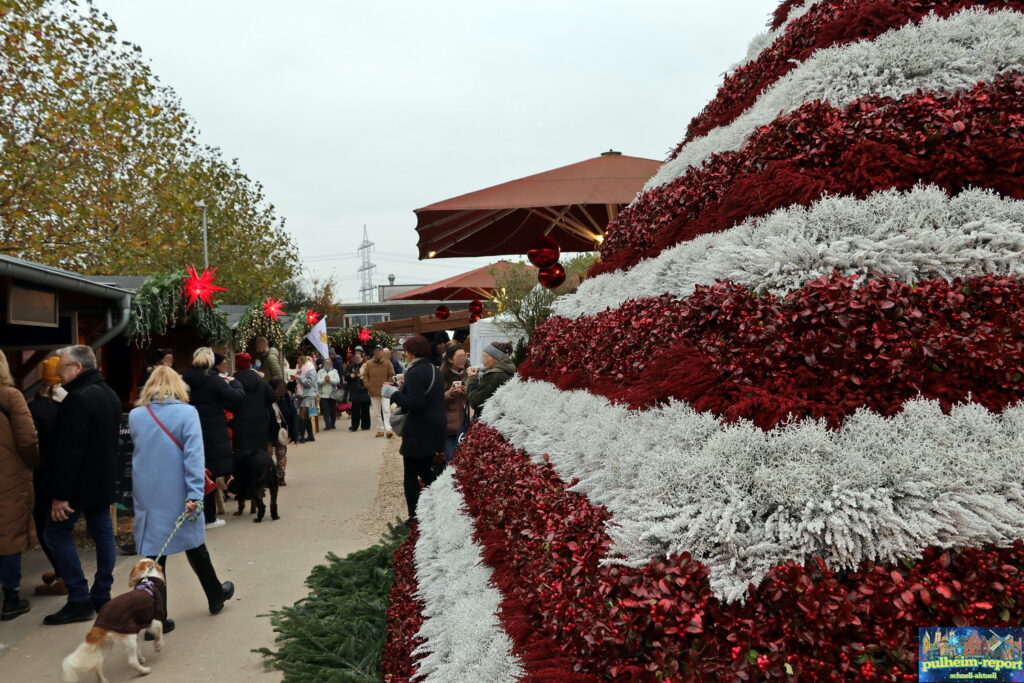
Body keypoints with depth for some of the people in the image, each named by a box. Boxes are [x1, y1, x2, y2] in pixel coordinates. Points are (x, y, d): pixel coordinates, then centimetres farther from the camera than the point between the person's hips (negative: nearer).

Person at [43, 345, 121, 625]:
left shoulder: (78, 399, -21)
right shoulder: (108, 394, 10)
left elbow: (69, 450, -24)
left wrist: (61, 494, -22)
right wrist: (108, 474, 21)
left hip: (81, 481, -9)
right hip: (104, 480, 9)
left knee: (56, 533, 0)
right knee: (102, 532, 12)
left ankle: (80, 600, -1)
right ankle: (101, 595, 18)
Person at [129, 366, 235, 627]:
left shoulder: (135, 416, 0)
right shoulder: (187, 412, -9)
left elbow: (139, 452, 13)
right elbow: (194, 455, -16)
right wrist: (194, 494, -18)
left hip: (147, 495, 2)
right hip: (178, 495, -1)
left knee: (153, 551, 6)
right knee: (194, 544, 17)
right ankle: (215, 595, 34)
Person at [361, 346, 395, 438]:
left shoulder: (387, 363, -1)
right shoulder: (368, 364, 2)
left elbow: (391, 375, 5)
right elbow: (364, 375, 7)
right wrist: (368, 386, -4)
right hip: (373, 392, 2)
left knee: (386, 410, -12)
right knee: (376, 412, 9)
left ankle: (388, 429, -13)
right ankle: (380, 430, 18)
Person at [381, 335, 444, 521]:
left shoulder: (415, 373, -18)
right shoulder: (434, 370, 11)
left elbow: (414, 404, -26)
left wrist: (393, 393, -14)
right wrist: (406, 385, 17)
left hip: (419, 431, -9)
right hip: (434, 429, 9)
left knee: (410, 475, 1)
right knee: (425, 470, 20)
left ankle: (415, 517, 2)